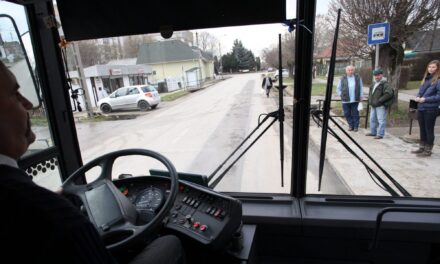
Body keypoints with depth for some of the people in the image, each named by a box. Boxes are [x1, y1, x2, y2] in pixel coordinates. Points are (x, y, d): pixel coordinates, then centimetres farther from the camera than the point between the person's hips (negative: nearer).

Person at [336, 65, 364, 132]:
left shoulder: (358, 78, 6)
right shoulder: (343, 79, 4)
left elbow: (361, 88, 11)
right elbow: (338, 89, 13)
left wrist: (361, 97, 6)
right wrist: (341, 95, 3)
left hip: (355, 100, 0)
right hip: (345, 100, 1)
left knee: (355, 114, 3)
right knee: (347, 114, 5)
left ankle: (356, 126, 14)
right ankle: (351, 125, 18)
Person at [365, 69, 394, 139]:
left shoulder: (385, 84, -11)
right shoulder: (374, 84, 16)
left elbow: (389, 93, -22)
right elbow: (370, 92, 31)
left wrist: (380, 100, -21)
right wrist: (369, 99, 15)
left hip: (381, 106, -9)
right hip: (373, 105, 9)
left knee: (381, 120, -4)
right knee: (372, 119, 16)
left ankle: (380, 134, 1)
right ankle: (373, 132, 28)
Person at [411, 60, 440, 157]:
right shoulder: (425, 79, 12)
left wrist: (425, 99, -17)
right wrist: (417, 97, -1)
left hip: (431, 109, -7)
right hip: (421, 108, 7)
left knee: (429, 130, 2)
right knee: (422, 129, 14)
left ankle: (428, 150, 12)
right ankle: (422, 148, 26)